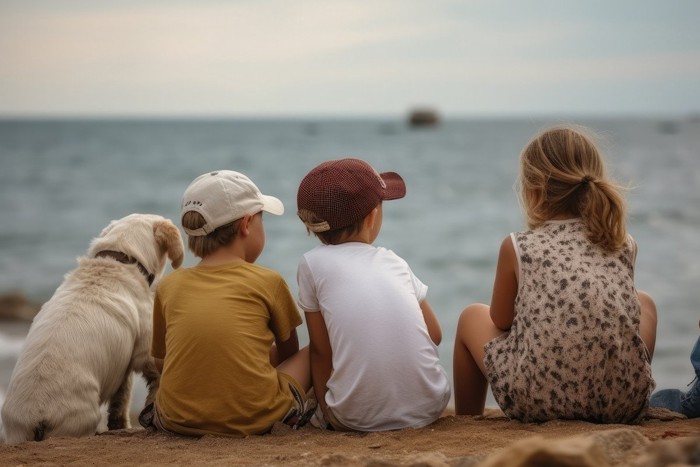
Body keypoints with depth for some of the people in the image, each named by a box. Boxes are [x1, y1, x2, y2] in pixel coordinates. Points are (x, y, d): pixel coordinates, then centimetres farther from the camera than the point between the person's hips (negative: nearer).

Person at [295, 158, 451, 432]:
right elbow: (435, 335, 14)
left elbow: (320, 350, 3)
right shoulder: (394, 262, 11)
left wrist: (326, 410, 13)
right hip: (429, 407, 3)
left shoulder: (312, 264, 1)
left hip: (359, 419, -3)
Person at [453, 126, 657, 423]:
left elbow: (501, 322, 14)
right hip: (623, 401, 3)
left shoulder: (517, 247, 2)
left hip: (538, 401, -2)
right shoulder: (624, 245, 9)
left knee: (472, 317, 27)